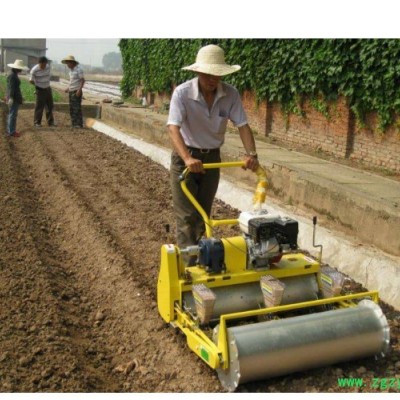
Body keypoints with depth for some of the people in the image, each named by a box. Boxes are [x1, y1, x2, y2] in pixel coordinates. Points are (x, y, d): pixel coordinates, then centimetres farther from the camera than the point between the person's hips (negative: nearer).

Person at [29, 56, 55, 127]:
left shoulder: (48, 67, -5)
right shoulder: (34, 70, -19)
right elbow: (31, 80, -10)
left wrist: (47, 83, 11)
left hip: (48, 88, 6)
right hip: (40, 90, -5)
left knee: (50, 106, 8)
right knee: (39, 106, -4)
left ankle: (50, 122, 16)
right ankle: (37, 122, 5)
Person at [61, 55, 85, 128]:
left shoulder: (78, 69, -12)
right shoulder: (71, 70, 15)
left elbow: (83, 80, -16)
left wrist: (79, 90, -23)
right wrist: (68, 88, 15)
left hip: (77, 92, -9)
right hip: (71, 92, 9)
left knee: (77, 108, -9)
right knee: (72, 108, 7)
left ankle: (79, 124, -6)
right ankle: (74, 124, 11)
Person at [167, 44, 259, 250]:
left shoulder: (231, 94, -11)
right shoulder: (182, 93, -22)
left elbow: (242, 125, -11)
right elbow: (173, 128, -31)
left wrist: (251, 154, -27)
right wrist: (187, 159, -46)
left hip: (212, 158, 4)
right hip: (185, 158, -4)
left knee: (203, 213, 13)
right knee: (187, 215, -6)